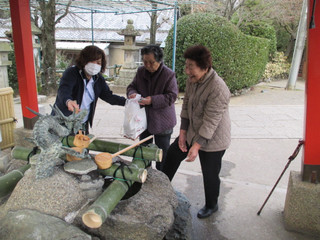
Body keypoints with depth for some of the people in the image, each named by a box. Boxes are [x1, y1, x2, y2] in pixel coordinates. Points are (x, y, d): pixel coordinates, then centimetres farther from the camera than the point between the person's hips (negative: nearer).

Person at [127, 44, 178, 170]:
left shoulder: (169, 74, -16)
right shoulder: (141, 71, 0)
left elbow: (171, 96, -19)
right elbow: (132, 86, 8)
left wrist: (152, 100, -30)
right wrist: (132, 93, -17)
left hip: (162, 120, -5)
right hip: (144, 118, 6)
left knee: (162, 153, 9)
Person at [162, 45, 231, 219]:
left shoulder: (218, 89, -30)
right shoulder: (192, 79, -5)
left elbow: (210, 122, -29)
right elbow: (186, 105, 2)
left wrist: (196, 146, -27)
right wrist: (183, 132, -2)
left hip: (212, 140, -8)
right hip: (192, 131, 8)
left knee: (210, 174, 9)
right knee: (173, 154, 17)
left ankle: (211, 206, 38)